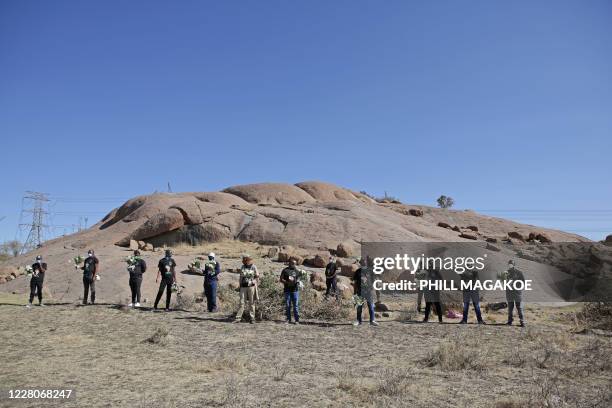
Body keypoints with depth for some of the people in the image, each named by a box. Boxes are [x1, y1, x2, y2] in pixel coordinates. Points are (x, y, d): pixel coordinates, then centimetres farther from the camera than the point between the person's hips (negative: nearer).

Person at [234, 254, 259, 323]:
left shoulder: (254, 267, -2)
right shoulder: (242, 267, 10)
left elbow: (257, 277, 1)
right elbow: (241, 277, 16)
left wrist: (255, 286, -5)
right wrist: (240, 286, 12)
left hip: (251, 287, -3)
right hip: (243, 287, 3)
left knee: (251, 303, 3)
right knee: (242, 303, 0)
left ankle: (252, 318, 10)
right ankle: (238, 318, -1)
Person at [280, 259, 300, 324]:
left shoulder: (296, 271, 13)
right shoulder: (285, 270, 3)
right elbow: (281, 279, 1)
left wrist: (297, 281, -6)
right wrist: (287, 282, -14)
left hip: (295, 290, 1)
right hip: (287, 290, -1)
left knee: (295, 305, -2)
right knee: (287, 305, 3)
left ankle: (297, 320, 0)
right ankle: (288, 319, 11)